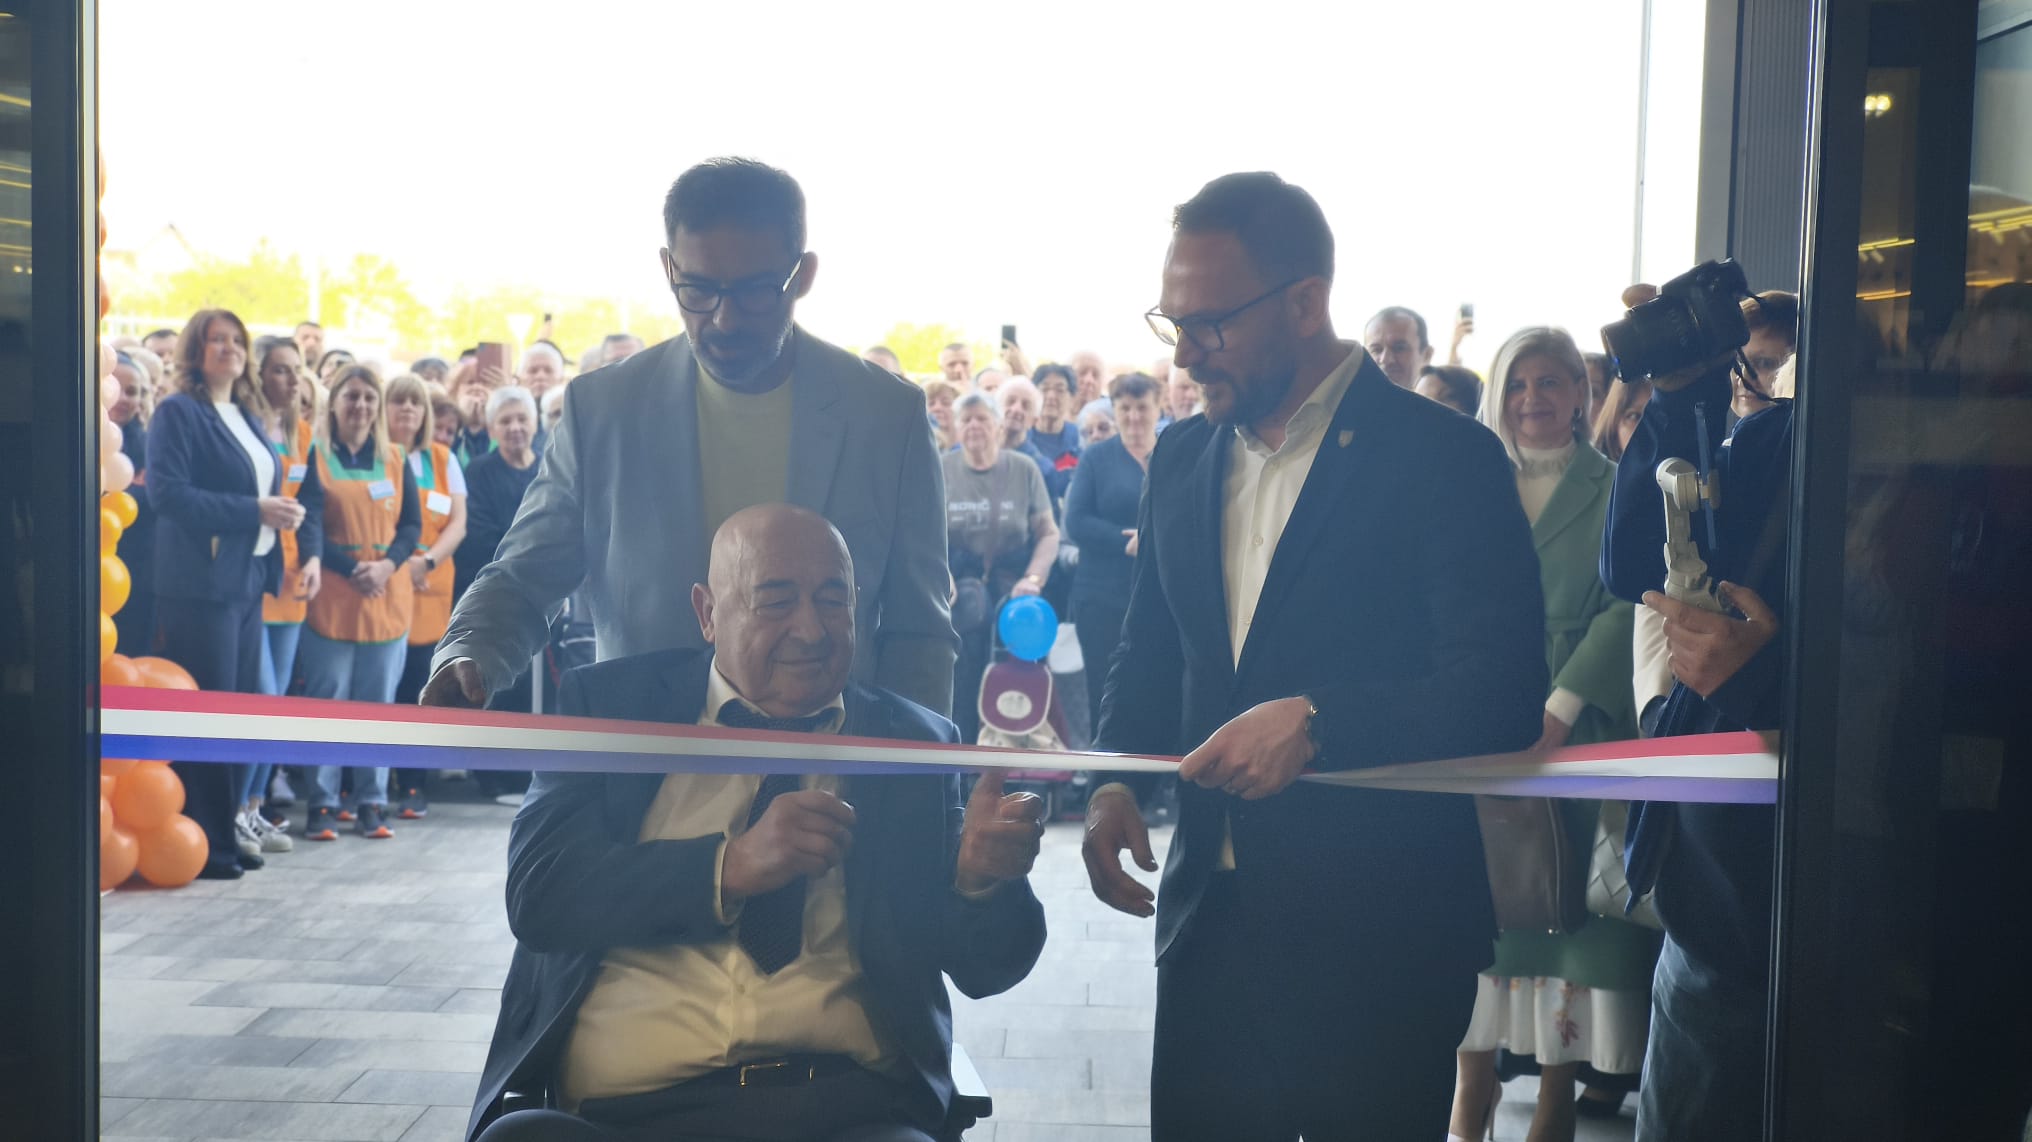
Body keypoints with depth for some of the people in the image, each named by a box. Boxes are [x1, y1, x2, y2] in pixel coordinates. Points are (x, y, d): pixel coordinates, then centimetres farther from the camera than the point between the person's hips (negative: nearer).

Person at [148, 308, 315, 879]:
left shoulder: (249, 416, 18)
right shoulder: (178, 412, -6)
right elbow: (167, 491, -17)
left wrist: (283, 510, 2)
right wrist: (254, 511, -18)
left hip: (247, 580, 8)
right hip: (201, 582, -8)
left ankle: (224, 834, 17)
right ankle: (200, 842, 1)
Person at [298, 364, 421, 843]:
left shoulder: (394, 458, 11)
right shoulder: (314, 454, -1)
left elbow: (412, 523, 7)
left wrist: (387, 565, -11)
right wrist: (352, 570, -16)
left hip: (388, 599, 4)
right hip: (330, 600, -4)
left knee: (379, 704, 7)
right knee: (327, 702, -1)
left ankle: (372, 803, 13)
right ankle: (323, 804, 7)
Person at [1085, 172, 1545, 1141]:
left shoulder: (1445, 459, -10)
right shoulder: (1182, 459, 10)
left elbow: (1502, 696, -16)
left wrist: (1315, 719, -27)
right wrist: (1113, 781, -1)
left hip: (1378, 940, -5)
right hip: (1212, 916, 5)